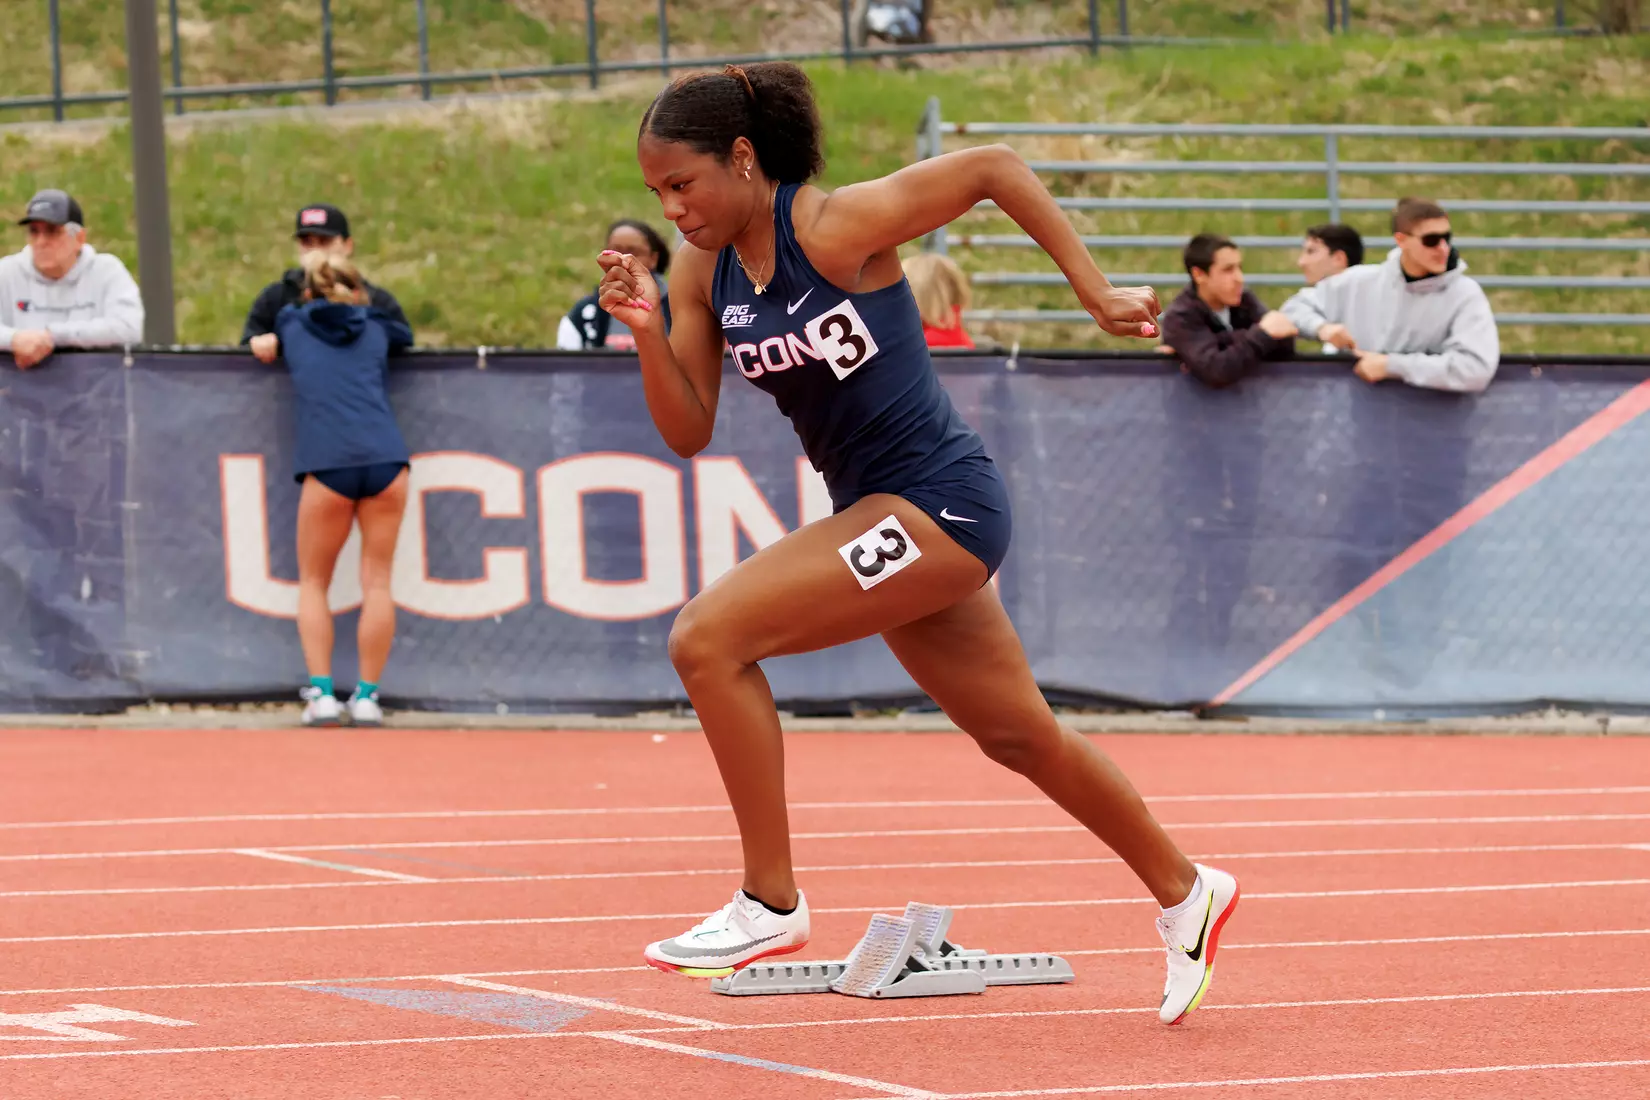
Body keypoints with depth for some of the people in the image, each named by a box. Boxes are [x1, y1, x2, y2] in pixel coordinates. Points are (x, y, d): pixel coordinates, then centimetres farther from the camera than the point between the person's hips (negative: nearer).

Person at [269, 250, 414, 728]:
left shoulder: (291, 324, 16)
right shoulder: (374, 328, 19)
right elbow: (406, 334, 41)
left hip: (328, 465, -1)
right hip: (386, 458, 1)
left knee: (313, 581, 12)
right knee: (376, 581, 6)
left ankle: (321, 693, 1)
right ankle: (367, 696, 4)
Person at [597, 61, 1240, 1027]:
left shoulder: (834, 229, -18)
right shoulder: (703, 271, 3)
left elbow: (993, 167, -13)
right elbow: (689, 432, 4)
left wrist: (1097, 294, -13)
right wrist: (647, 329, -12)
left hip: (939, 502, -9)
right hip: (881, 515, 9)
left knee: (709, 637, -19)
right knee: (1022, 738, 20)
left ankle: (771, 904, -10)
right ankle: (1185, 893, 38)